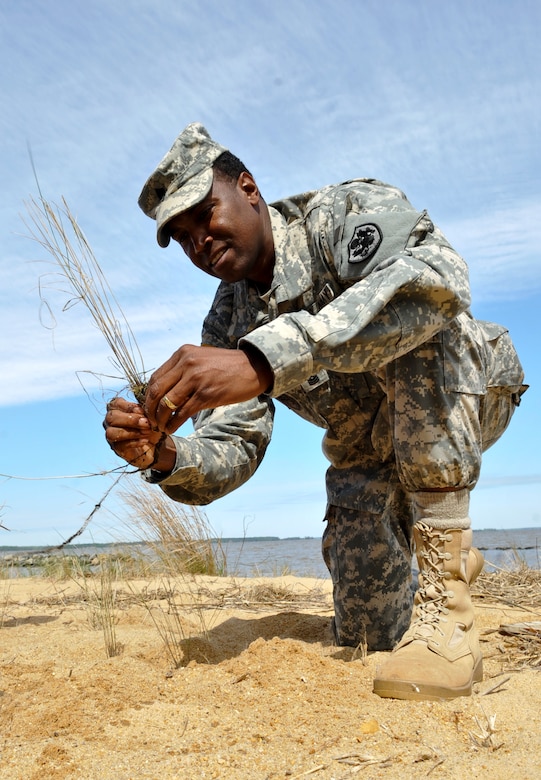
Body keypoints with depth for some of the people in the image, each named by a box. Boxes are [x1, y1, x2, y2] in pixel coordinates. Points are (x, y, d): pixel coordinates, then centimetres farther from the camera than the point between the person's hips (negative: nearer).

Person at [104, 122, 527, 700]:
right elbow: (231, 453, -15)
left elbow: (434, 278, -48)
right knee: (367, 633, 1)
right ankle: (452, 561, 36)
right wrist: (164, 458, -38)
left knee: (417, 328, -37)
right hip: (369, 452, 5)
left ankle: (445, 606, -32)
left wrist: (264, 360, -57)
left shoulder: (348, 212, -24)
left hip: (466, 395, -5)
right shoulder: (228, 326, -8)